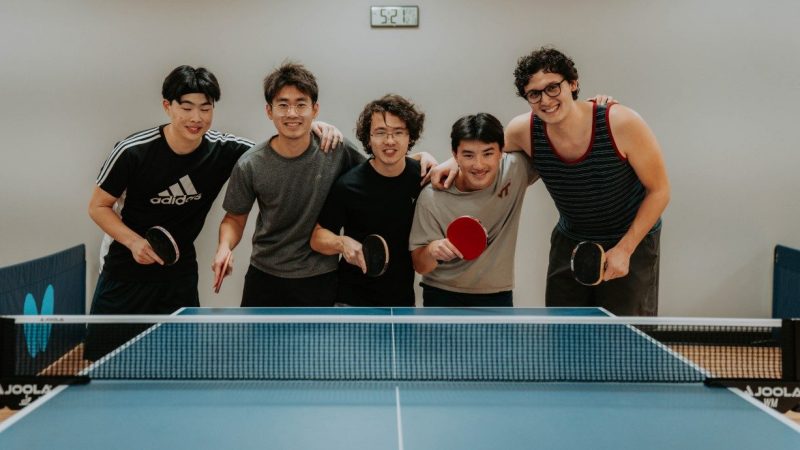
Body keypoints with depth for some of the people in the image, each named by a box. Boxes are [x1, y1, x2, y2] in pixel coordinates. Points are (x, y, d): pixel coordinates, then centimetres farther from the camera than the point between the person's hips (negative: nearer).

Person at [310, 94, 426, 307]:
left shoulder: (423, 176, -4)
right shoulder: (348, 185, -15)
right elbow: (318, 237, -7)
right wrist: (343, 243, -27)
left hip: (403, 297, 4)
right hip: (354, 300, -4)